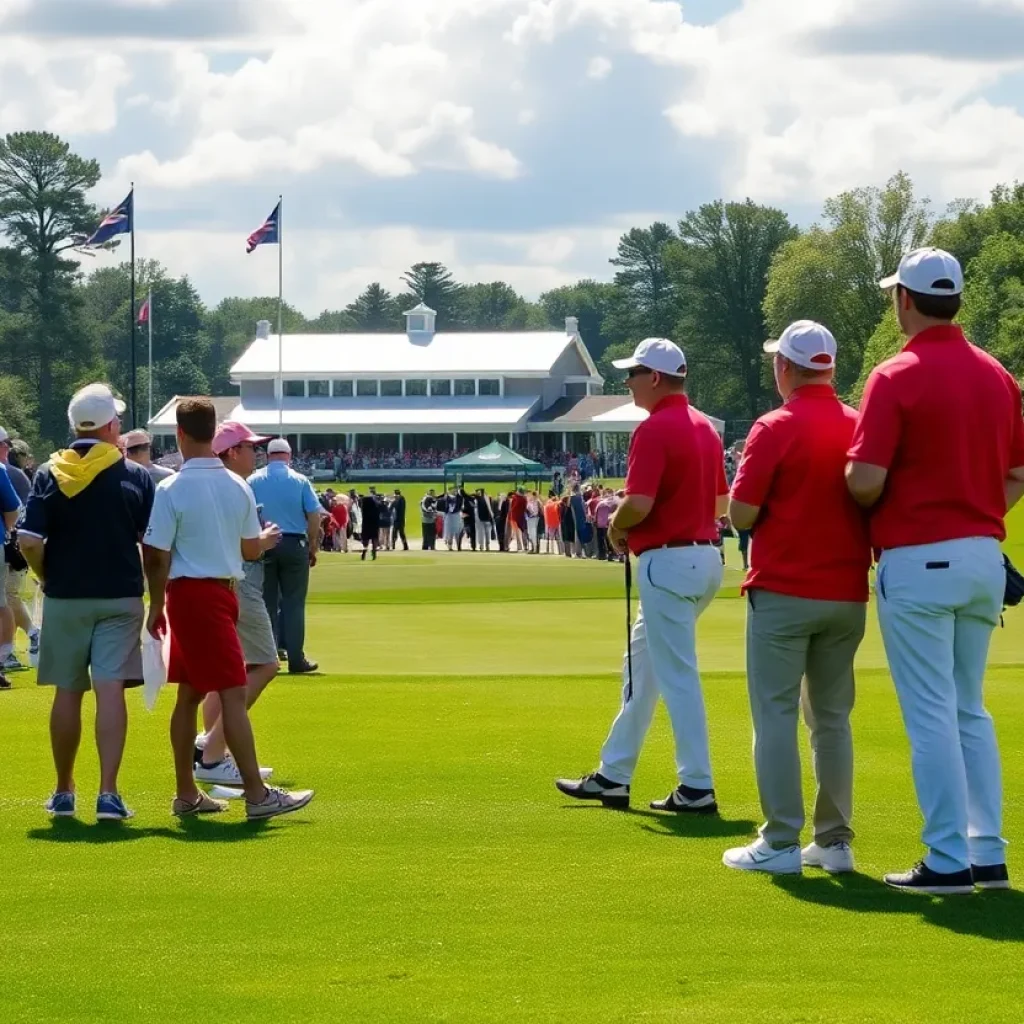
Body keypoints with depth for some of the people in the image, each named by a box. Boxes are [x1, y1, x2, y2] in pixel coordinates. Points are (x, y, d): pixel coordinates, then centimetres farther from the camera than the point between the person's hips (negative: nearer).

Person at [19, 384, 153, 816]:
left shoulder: (49, 473, -3)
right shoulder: (135, 476, -4)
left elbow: (29, 542, -10)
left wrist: (48, 578, 8)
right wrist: (151, 590, 13)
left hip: (64, 598, 1)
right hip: (120, 598, -1)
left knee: (67, 692, 11)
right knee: (110, 690, -4)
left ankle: (64, 792, 20)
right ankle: (108, 793, -11)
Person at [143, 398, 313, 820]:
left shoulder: (171, 490, -8)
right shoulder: (238, 486, 1)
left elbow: (158, 557, -9)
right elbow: (252, 549, 8)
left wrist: (156, 607, 2)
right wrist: (270, 538, 30)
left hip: (187, 592, 0)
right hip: (226, 591, 0)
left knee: (190, 694, 9)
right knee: (233, 693, -5)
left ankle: (186, 794, 15)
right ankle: (257, 795, -10)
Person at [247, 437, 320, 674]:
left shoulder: (253, 481, 2)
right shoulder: (300, 481, -1)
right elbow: (314, 517, -4)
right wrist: (313, 548, 6)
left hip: (262, 546, 1)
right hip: (294, 545, -1)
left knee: (266, 603, 7)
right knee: (293, 604, 3)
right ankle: (296, 659, 1)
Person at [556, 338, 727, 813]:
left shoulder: (654, 429, -16)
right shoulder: (705, 426, 12)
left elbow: (639, 503, -23)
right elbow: (722, 501, 18)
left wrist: (616, 528, -4)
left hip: (667, 560, -10)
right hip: (704, 557, 10)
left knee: (677, 677, -6)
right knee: (641, 667, 17)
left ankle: (697, 789, -5)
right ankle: (613, 777, 24)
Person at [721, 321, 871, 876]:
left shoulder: (775, 429, -11)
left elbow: (742, 513, -11)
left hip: (783, 591, -5)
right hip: (846, 594, 5)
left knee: (776, 715, 0)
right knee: (833, 718, 12)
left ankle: (780, 844, -3)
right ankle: (834, 841, 13)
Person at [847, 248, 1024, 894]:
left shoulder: (897, 378, -12)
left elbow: (865, 481, -17)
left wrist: (877, 513, 3)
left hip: (918, 563, -6)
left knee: (931, 714, -2)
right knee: (970, 711, 15)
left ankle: (949, 859, -3)